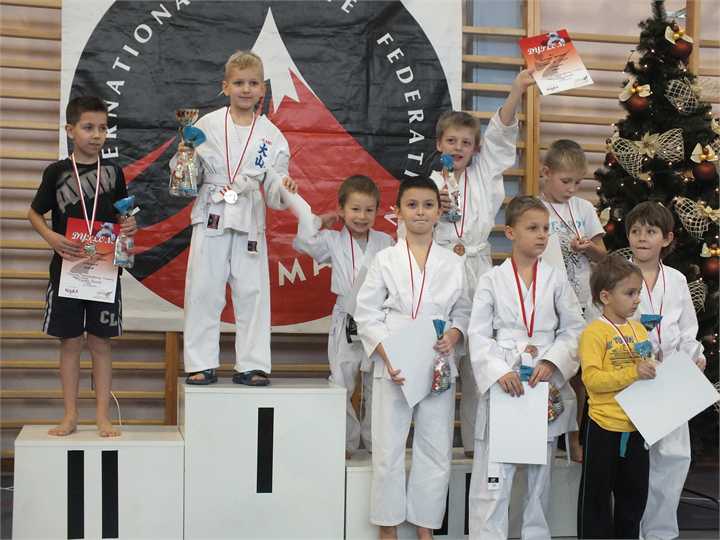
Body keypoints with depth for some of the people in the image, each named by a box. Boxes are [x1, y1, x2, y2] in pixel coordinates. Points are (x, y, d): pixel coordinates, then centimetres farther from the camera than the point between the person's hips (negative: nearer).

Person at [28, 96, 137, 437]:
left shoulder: (113, 172, 4)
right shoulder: (57, 172, 1)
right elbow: (34, 213, 8)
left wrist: (129, 227, -10)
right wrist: (52, 238, -11)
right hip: (67, 267, 0)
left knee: (100, 342, 5)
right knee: (70, 342, 6)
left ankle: (102, 416, 12)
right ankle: (70, 416, 16)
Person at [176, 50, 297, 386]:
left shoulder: (271, 134, 5)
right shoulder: (207, 125, 2)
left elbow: (273, 187, 6)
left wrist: (284, 189, -15)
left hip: (250, 221, 1)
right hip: (211, 217, -1)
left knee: (252, 292, 3)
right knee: (204, 290, 1)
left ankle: (251, 365, 12)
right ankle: (202, 364, 11)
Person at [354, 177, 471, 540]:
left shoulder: (453, 263, 6)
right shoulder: (385, 259, 0)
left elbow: (463, 310, 12)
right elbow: (366, 314, -1)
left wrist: (454, 335, -9)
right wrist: (387, 356, -12)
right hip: (392, 366, -2)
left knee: (436, 450, 6)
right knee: (388, 450, 1)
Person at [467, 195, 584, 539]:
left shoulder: (556, 279, 5)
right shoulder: (491, 280, 0)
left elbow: (574, 329, 5)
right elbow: (479, 334, -3)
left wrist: (552, 362, -10)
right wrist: (498, 371, -16)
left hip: (546, 386, 2)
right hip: (503, 384, -2)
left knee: (540, 472, 12)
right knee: (492, 474, -4)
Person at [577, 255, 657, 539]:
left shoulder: (639, 329, 9)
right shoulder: (594, 332, -12)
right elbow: (592, 379, -20)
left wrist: (653, 367, 1)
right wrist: (632, 372, -26)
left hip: (636, 425, 7)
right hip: (605, 426, -6)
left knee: (634, 494, 16)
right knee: (597, 494, 5)